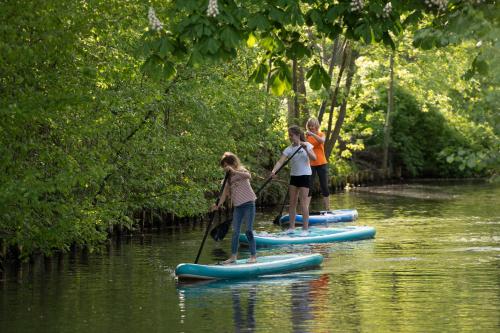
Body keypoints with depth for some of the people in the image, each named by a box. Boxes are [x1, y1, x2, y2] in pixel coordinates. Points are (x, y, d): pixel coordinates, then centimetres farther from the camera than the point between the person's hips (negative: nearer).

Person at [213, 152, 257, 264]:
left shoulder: (241, 170, -6)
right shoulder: (229, 177, 14)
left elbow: (248, 176, -30)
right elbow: (225, 192, 8)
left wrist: (233, 171, -34)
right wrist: (219, 205, -5)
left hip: (248, 203, -7)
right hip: (238, 206, 7)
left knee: (248, 231, -8)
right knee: (235, 232, 8)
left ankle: (253, 256, -2)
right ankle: (233, 256, 14)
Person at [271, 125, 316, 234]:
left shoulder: (306, 145, -4)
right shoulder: (289, 149, 1)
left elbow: (314, 158, -15)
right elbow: (280, 161, -10)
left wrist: (306, 149, -28)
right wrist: (273, 171, -26)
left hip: (304, 176, -4)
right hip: (293, 176, 5)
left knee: (303, 203, -7)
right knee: (292, 203, 6)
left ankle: (305, 229, -5)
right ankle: (291, 227, 12)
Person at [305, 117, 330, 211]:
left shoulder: (321, 134, 3)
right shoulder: (307, 136, 5)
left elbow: (322, 141, -22)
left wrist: (313, 134, -33)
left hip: (321, 164, 0)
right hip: (310, 164, 0)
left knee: (324, 187, 4)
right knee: (309, 187, -4)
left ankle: (327, 209, 10)